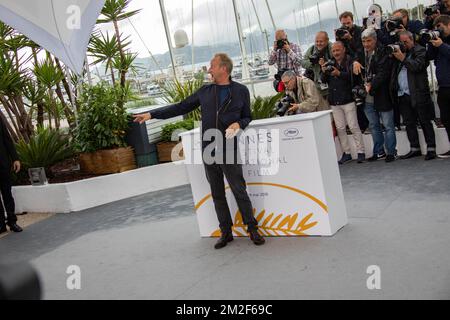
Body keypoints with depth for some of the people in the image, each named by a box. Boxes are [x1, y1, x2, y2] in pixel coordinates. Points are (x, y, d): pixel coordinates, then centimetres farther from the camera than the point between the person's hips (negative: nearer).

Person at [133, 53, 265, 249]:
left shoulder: (241, 91, 3)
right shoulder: (205, 91, 9)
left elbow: (247, 117, 10)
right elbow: (181, 107, 13)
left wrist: (238, 124, -13)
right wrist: (152, 114, 10)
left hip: (229, 151, -3)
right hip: (208, 151, 4)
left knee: (239, 190, -2)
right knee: (217, 194, 9)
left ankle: (252, 229, 12)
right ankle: (226, 232, 19)